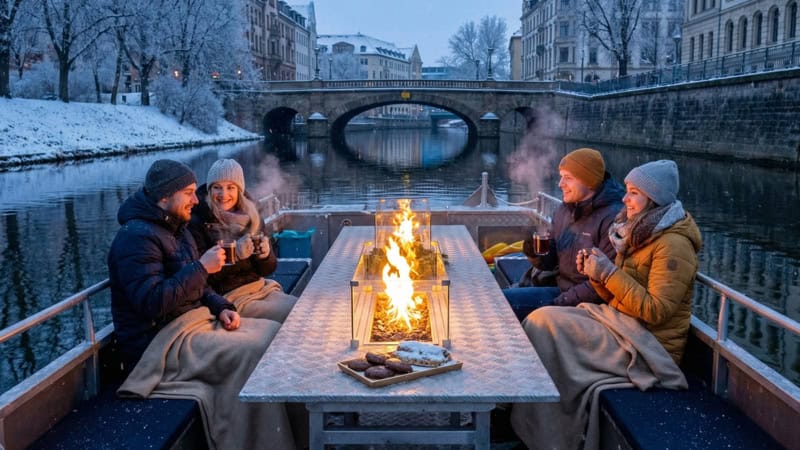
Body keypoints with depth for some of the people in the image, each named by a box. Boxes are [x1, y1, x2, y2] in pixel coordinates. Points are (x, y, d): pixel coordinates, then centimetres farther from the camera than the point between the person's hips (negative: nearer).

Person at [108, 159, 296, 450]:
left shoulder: (175, 229, 15)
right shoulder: (137, 237, -16)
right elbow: (152, 303, -27)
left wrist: (221, 308, 3)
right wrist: (201, 267, -22)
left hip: (194, 319, 10)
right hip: (160, 342, -10)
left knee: (273, 332, 0)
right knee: (255, 350, -23)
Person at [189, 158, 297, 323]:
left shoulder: (251, 217, 8)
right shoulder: (197, 223, -8)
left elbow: (267, 269, 11)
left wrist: (265, 255, -11)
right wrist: (235, 253, -23)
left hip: (261, 288, 6)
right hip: (228, 296, -6)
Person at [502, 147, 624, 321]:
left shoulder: (613, 218, -16)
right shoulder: (563, 210, 9)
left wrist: (561, 302, -18)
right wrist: (536, 256, -8)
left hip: (584, 303, -7)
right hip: (559, 289, 7)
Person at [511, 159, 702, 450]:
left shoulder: (673, 244, -15)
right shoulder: (640, 232, 13)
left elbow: (655, 311, -21)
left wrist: (609, 273, -20)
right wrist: (596, 273, -4)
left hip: (648, 345, -9)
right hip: (622, 326, 9)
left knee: (545, 323, -18)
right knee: (541, 320, -9)